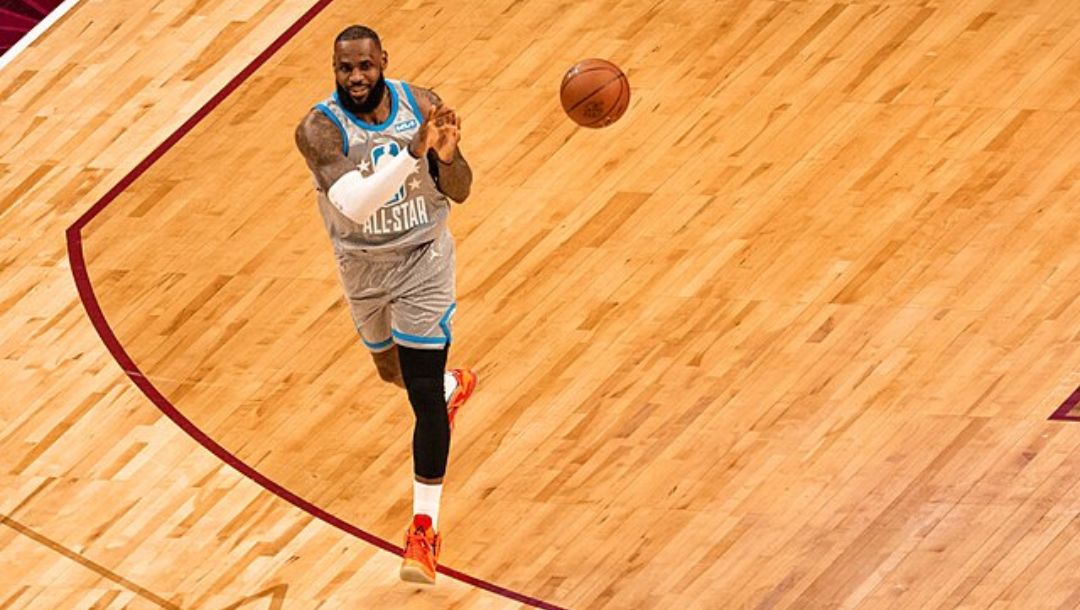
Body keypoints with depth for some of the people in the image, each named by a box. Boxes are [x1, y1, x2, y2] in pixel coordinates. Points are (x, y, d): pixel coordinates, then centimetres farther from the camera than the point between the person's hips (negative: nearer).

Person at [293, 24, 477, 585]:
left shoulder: (422, 105, -16)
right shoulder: (319, 129, -25)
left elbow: (459, 192, -9)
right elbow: (354, 204, -41)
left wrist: (447, 156, -32)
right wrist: (414, 151, -51)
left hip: (423, 259, -1)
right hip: (362, 266, 1)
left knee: (423, 394, -8)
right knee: (393, 371, 25)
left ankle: (424, 527, 1)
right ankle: (453, 386, 62)